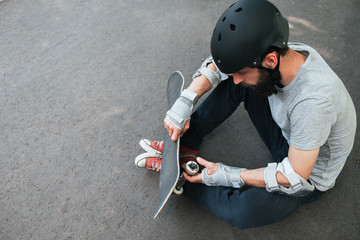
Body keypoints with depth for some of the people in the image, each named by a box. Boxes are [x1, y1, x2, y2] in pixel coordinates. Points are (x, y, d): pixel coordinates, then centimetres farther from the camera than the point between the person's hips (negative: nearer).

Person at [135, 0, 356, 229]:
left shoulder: (313, 100, -41)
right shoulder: (283, 52, -19)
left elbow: (295, 177, -31)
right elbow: (216, 66, -6)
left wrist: (228, 176, -26)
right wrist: (184, 103, -18)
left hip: (309, 178, -6)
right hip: (286, 135, 7)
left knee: (242, 211, -34)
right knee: (235, 84, -8)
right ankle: (184, 144, -2)